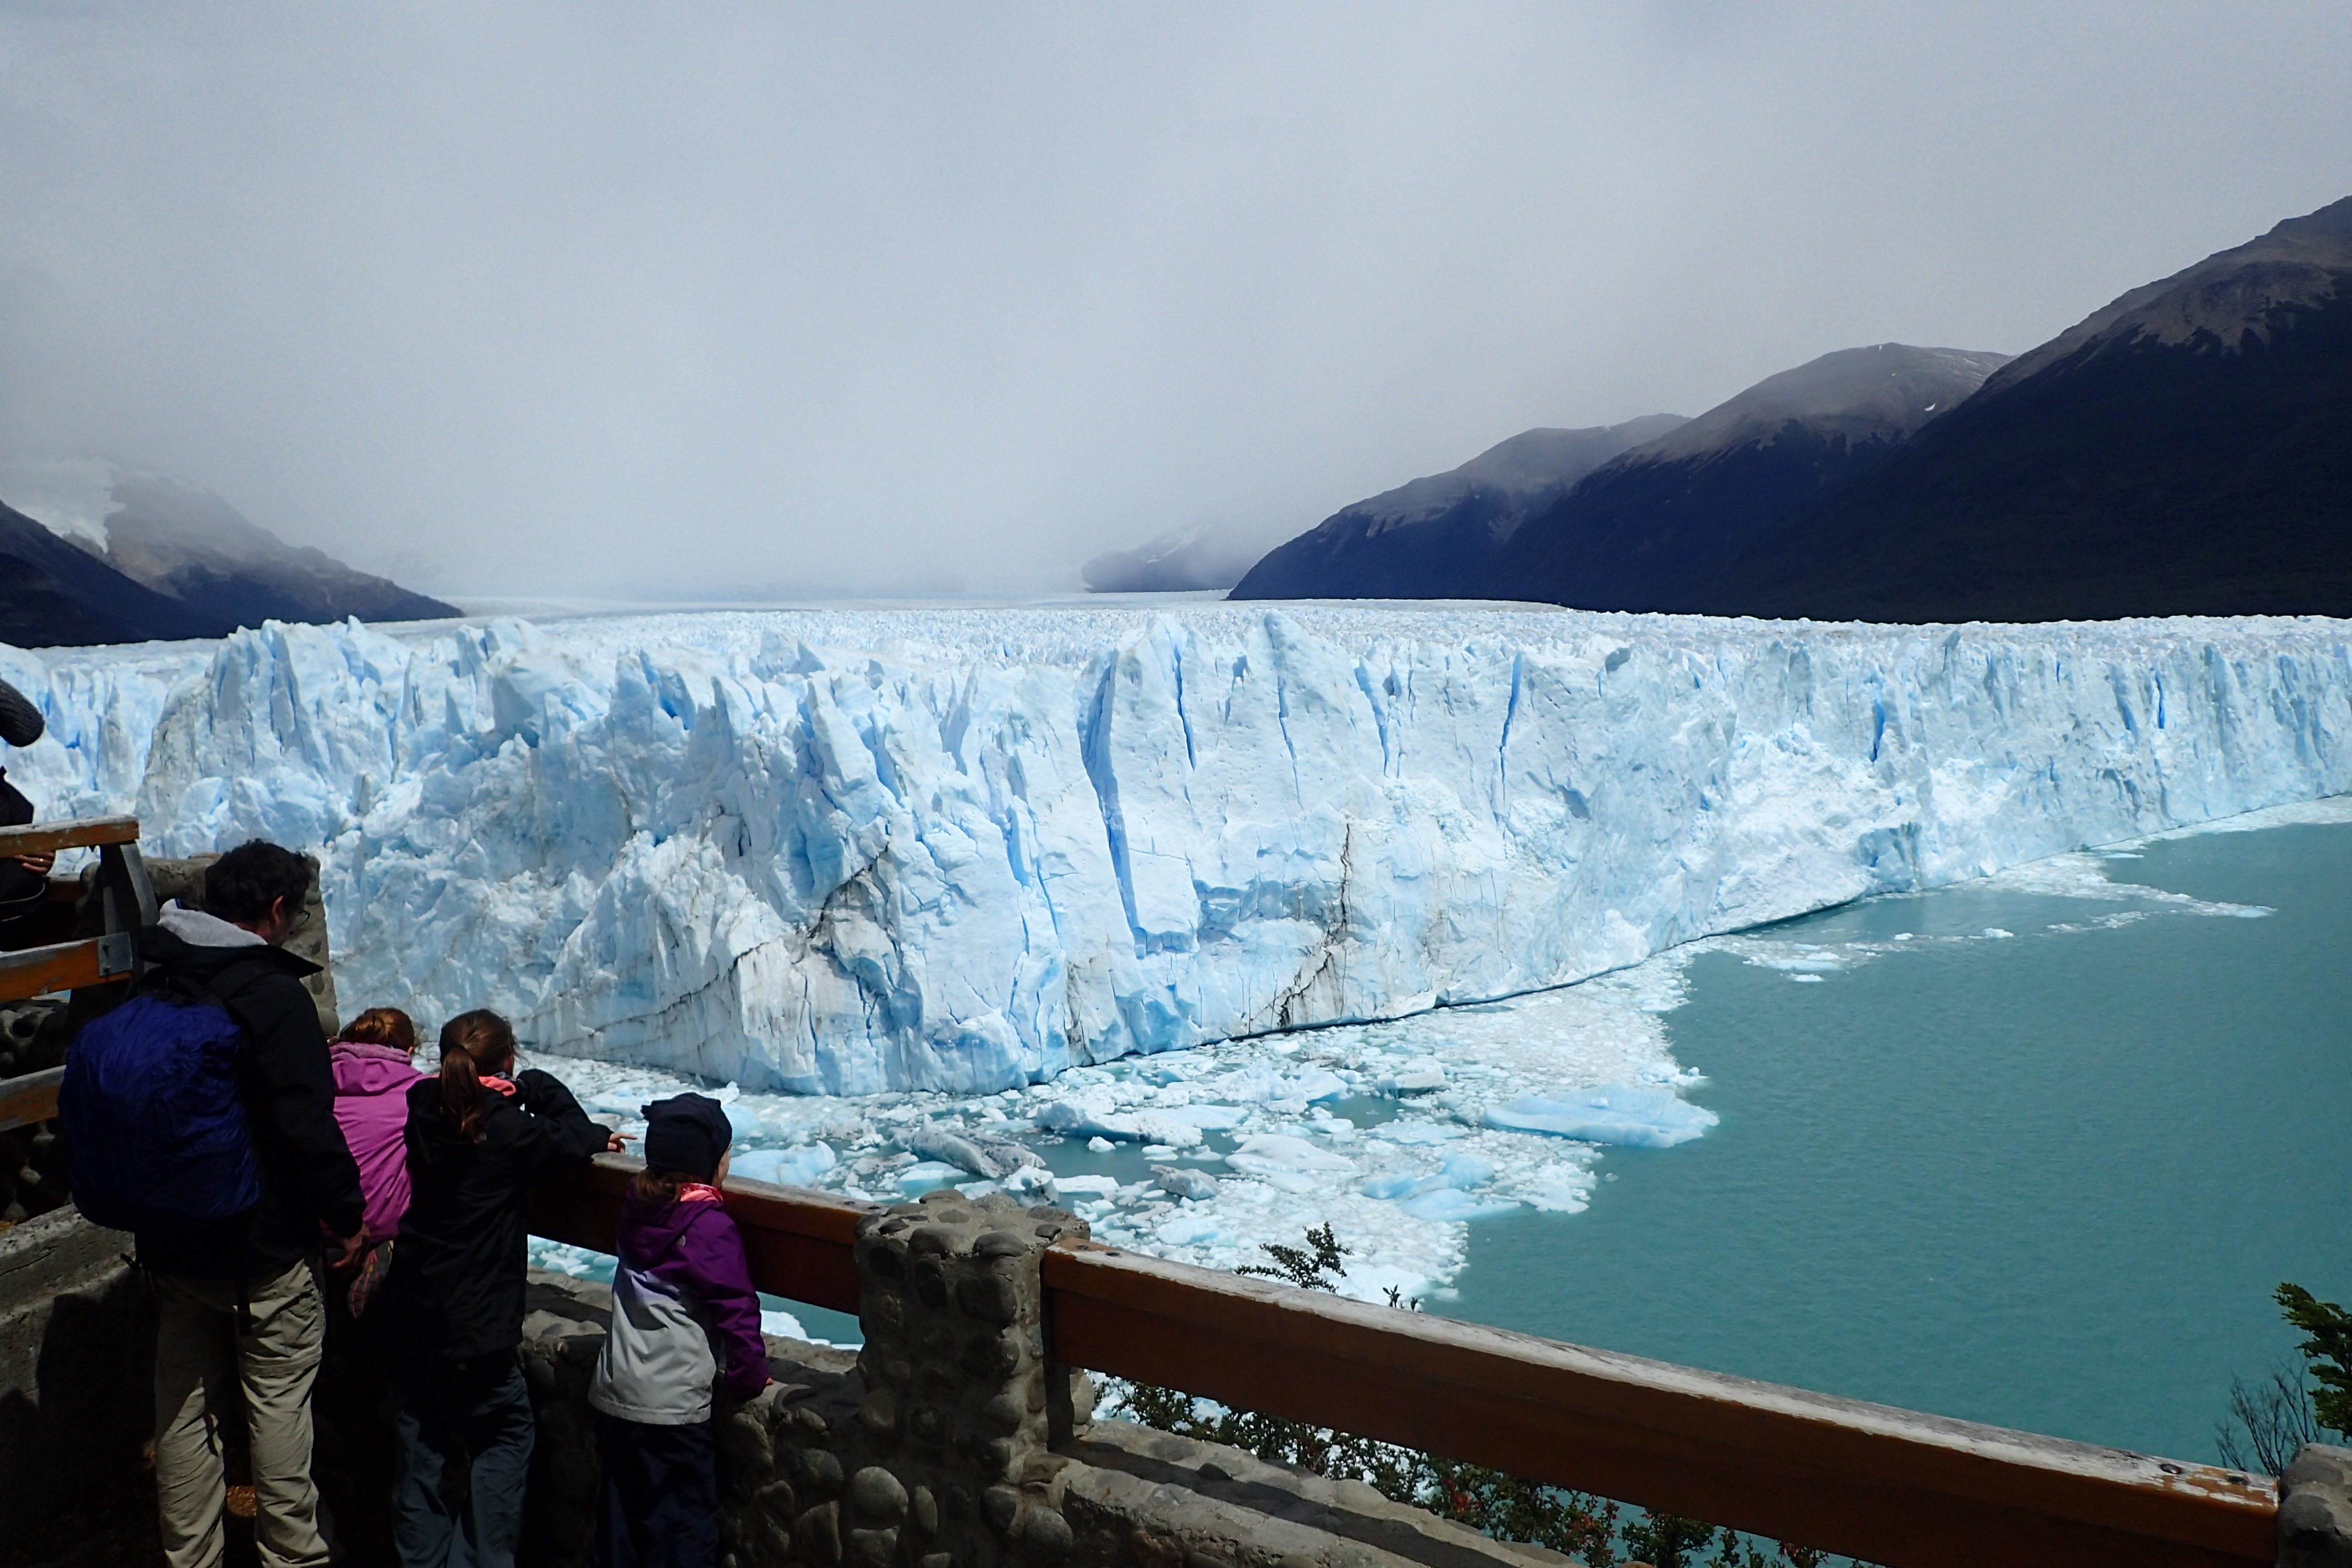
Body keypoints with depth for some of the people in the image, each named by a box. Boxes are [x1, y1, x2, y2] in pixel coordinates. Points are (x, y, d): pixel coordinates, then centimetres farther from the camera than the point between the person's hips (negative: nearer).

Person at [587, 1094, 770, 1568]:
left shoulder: (637, 1207, 2)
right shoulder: (711, 1226, -18)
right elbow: (736, 1310, -16)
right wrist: (749, 1377, -1)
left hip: (613, 1395, 7)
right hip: (672, 1405, -7)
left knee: (621, 1512, 19)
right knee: (684, 1528, 5)